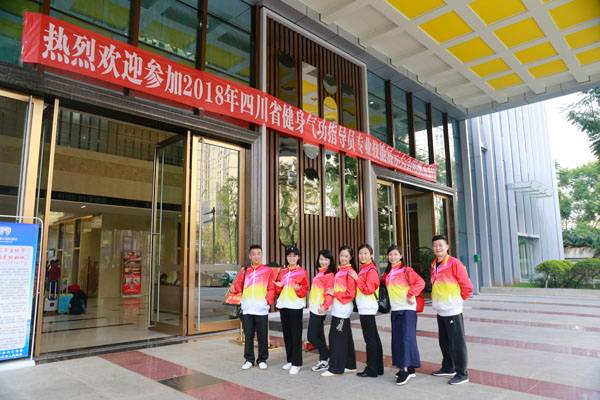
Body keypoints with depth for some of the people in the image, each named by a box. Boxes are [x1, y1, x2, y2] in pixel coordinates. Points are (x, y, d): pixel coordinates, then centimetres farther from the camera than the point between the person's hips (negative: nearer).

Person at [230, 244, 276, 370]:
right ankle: (249, 360, 22)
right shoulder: (244, 270, 7)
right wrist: (234, 288, -19)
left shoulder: (267, 270, 1)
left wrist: (268, 300, -13)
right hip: (247, 309, 2)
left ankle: (262, 360, 20)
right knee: (248, 336, 9)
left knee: (262, 336, 6)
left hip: (262, 309, -2)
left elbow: (271, 289, -2)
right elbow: (238, 285, 2)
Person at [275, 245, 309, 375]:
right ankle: (290, 360, 23)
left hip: (296, 306, -5)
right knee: (286, 334, 11)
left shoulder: (302, 272, -3)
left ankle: (296, 363, 4)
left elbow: (305, 290, -4)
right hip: (283, 305, 5)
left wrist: (298, 288, -24)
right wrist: (278, 286, -7)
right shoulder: (282, 272, 10)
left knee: (296, 335, -2)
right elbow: (278, 290, 14)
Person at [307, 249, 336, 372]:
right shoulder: (319, 273, 14)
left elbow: (330, 292, -20)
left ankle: (326, 359, 8)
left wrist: (325, 306, -30)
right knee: (319, 335, 14)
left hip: (319, 309, -9)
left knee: (312, 336, -6)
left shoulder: (330, 275, -13)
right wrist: (310, 303, 14)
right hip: (314, 308, 9)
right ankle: (324, 360, 23)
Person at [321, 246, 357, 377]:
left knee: (336, 337, -5)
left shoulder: (350, 271, -11)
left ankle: (335, 368, 2)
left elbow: (351, 293, -16)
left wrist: (334, 293, -12)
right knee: (345, 337, 14)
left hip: (343, 308, -8)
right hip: (337, 308, 8)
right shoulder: (339, 270, 14)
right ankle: (350, 365, 23)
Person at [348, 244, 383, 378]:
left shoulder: (371, 270, -13)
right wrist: (356, 278, 6)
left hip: (367, 308, -9)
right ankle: (378, 367, 23)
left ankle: (372, 370, 4)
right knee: (374, 338, 14)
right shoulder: (363, 269, 13)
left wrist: (356, 278, -20)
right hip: (365, 308, 9)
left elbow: (368, 289, -20)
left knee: (370, 339, -3)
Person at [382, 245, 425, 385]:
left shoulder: (406, 270, -8)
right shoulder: (387, 273, 12)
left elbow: (420, 282, -16)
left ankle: (407, 368, -6)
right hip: (395, 309, 7)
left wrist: (410, 295, -17)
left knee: (407, 337, -9)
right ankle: (406, 368, 17)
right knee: (397, 338, 8)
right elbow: (384, 284, 27)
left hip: (407, 308, -7)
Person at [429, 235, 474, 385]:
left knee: (457, 343, 0)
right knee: (444, 342, 17)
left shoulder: (454, 263, -14)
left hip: (452, 311, -8)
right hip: (440, 311, 8)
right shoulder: (434, 265, 9)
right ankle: (448, 368, 31)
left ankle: (462, 374, 9)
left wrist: (458, 299, -2)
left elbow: (467, 286, -12)